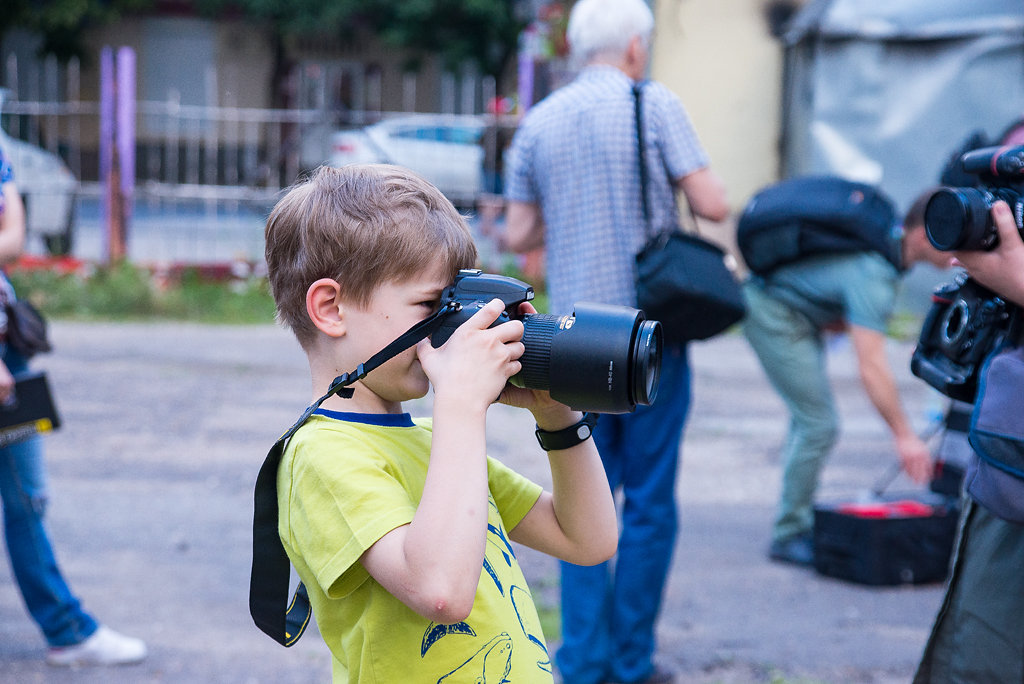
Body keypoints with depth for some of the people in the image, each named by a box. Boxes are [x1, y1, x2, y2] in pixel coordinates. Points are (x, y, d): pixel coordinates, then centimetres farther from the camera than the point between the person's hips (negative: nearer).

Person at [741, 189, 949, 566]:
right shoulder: (873, 274, -31)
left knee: (810, 418, 14)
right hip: (773, 313, -10)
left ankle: (795, 523, 21)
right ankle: (789, 536, 0)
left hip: (795, 311, 10)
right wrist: (904, 436, -32)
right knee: (819, 425, -10)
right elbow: (871, 368, -34)